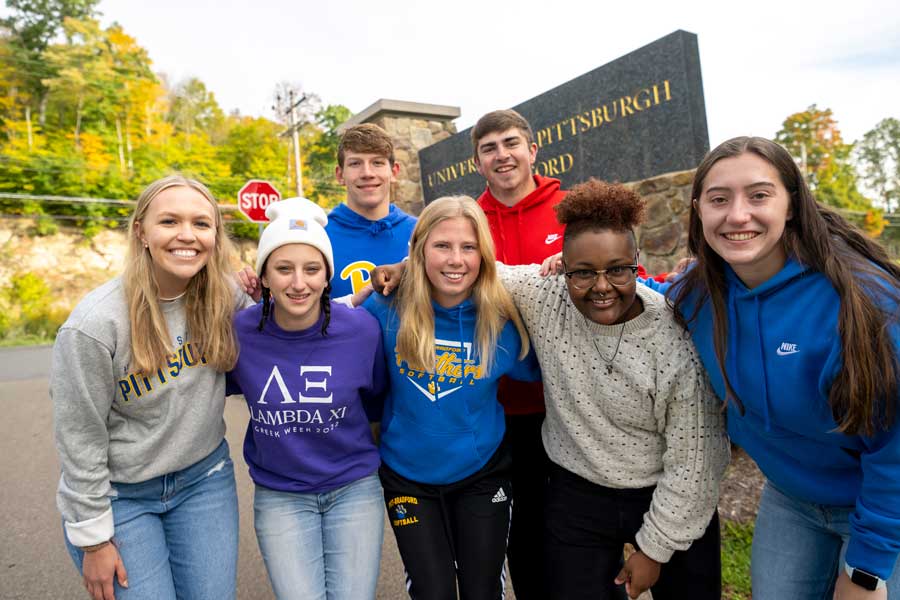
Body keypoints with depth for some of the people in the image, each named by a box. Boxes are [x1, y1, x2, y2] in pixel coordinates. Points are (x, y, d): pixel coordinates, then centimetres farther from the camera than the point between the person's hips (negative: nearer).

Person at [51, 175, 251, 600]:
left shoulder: (223, 296, -10)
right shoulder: (94, 324, -21)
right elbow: (79, 439, -13)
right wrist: (93, 538, -6)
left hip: (204, 477, 4)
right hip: (119, 493, -3)